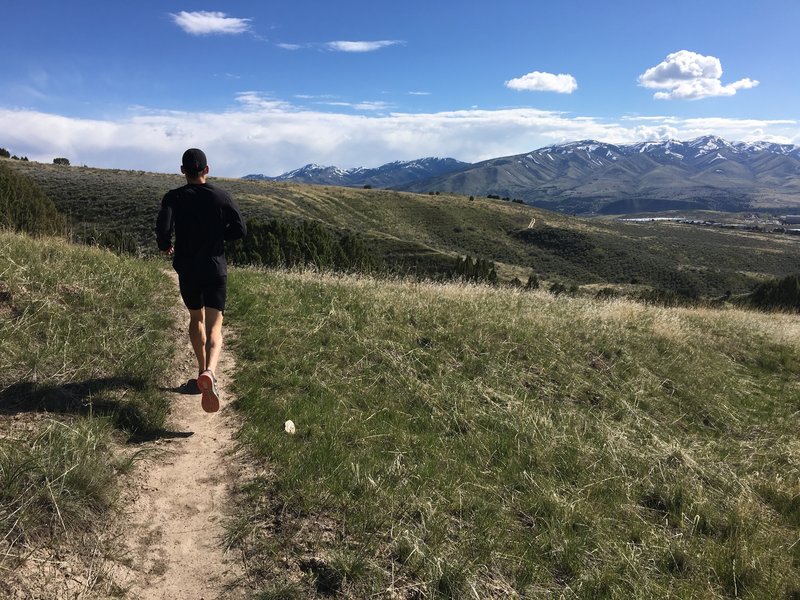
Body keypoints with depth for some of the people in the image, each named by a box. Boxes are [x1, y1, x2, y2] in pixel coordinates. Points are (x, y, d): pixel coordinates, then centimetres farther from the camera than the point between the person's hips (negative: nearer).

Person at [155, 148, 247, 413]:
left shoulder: (173, 198, -4)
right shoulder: (221, 197, -1)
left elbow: (163, 229, -18)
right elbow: (240, 230, -4)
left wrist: (165, 246, 4)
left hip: (187, 269, 1)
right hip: (216, 269, -1)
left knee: (196, 317, 23)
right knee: (214, 326, -6)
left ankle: (202, 370, 30)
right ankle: (209, 372, -33)